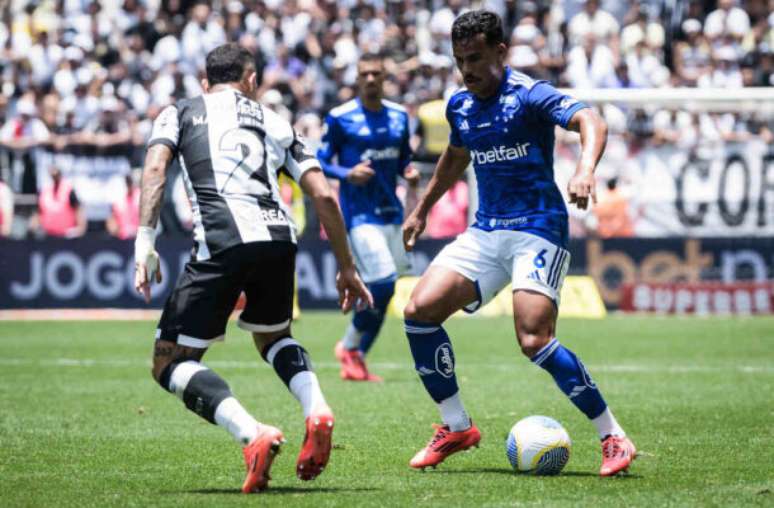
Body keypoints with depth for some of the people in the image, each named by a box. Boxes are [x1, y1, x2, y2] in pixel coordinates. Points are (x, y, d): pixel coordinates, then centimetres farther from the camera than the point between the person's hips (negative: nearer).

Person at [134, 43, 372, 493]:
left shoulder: (181, 113, 21)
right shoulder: (275, 123, 28)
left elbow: (156, 166, 1)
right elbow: (324, 196, 19)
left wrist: (145, 240, -6)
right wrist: (347, 268, 26)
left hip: (222, 241, -4)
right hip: (279, 237, 4)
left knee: (170, 363, 6)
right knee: (274, 338, 32)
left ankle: (253, 435, -18)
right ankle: (318, 412, 3)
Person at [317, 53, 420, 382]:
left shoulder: (399, 116, 10)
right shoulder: (340, 118, -6)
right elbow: (321, 161, -2)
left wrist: (409, 172, -1)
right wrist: (347, 174, -20)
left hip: (391, 213, 6)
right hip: (360, 215, -6)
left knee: (382, 292, 5)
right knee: (382, 286, -17)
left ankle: (356, 360, 16)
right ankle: (349, 347, 5)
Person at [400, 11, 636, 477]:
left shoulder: (528, 96, -13)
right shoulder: (460, 107, 9)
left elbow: (590, 122, -29)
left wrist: (586, 169, -48)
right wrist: (422, 208, 33)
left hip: (538, 229, -7)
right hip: (485, 230, 7)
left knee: (534, 340, -23)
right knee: (420, 311, -7)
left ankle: (614, 438, -10)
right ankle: (457, 428, 6)